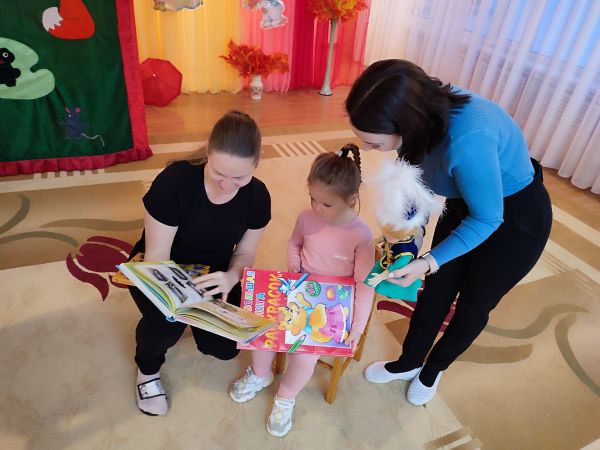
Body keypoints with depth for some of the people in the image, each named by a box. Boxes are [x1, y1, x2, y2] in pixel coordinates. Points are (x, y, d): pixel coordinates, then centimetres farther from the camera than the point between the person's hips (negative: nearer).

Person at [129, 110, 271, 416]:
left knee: (225, 347, -12)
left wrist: (230, 277, -30)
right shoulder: (175, 181, -30)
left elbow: (245, 252, -6)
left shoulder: (257, 195, -17)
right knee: (167, 323, -32)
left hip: (213, 275, 3)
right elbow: (157, 257, -24)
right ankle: (147, 367, 7)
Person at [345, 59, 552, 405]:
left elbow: (487, 219, -27)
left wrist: (430, 261, -31)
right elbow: (417, 171, -5)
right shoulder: (422, 107, -22)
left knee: (473, 305, 15)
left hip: (516, 220, -5)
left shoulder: (468, 140, -43)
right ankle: (409, 363, 40)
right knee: (435, 292, 16)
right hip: (466, 205, 6)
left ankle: (434, 368, 43)